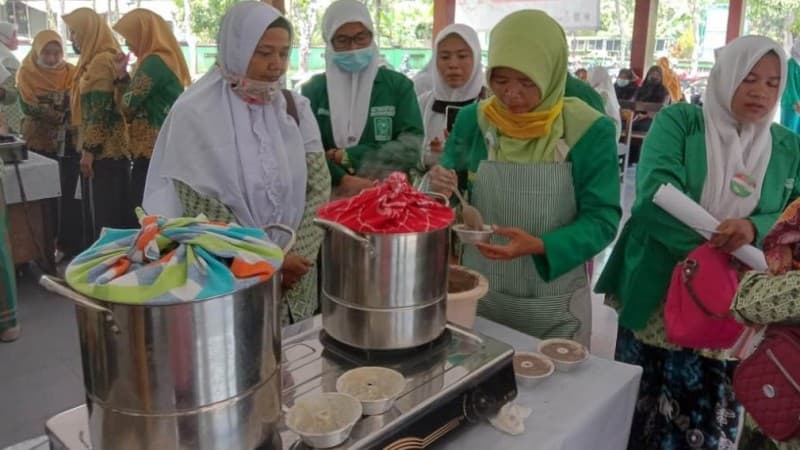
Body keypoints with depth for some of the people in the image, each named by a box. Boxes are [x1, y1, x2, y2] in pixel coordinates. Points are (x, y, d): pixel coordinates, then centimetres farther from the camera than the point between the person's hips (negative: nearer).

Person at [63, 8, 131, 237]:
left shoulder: (101, 62, -14)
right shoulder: (97, 60, 17)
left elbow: (99, 111, -19)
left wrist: (89, 149, -19)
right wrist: (88, 147, 21)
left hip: (104, 149, -10)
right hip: (110, 147, 10)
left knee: (105, 211, -4)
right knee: (114, 209, 13)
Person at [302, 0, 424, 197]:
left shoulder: (398, 85, 7)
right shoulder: (313, 89, 7)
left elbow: (410, 149, -3)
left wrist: (345, 156, -7)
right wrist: (343, 180, -18)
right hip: (330, 198, 0)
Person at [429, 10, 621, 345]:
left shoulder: (590, 131, -12)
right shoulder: (473, 120, -5)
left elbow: (602, 219, -11)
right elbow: (456, 188, 6)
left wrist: (539, 246, -28)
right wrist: (443, 189, -18)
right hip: (478, 293, 2)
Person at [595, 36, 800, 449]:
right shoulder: (678, 121, -3)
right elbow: (654, 192, -18)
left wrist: (755, 228, -23)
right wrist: (718, 241, -28)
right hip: (658, 297, -2)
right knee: (642, 410, 12)